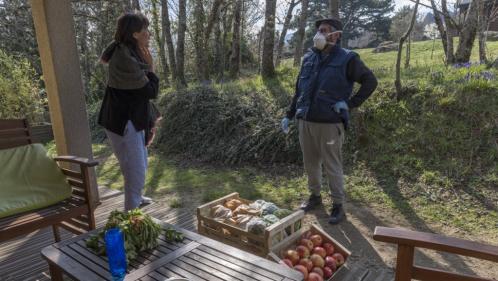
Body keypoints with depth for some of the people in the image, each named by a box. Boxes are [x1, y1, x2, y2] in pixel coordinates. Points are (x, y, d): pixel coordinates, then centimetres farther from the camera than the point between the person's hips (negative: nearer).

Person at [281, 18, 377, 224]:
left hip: (330, 124, -5)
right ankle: (315, 196, 36)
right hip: (305, 122, 5)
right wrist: (289, 115, 15)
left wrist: (350, 103, -8)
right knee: (310, 163, 16)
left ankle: (338, 206, 18)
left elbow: (370, 81, -1)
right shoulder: (309, 58, 10)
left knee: (332, 166, 3)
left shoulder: (347, 59, -4)